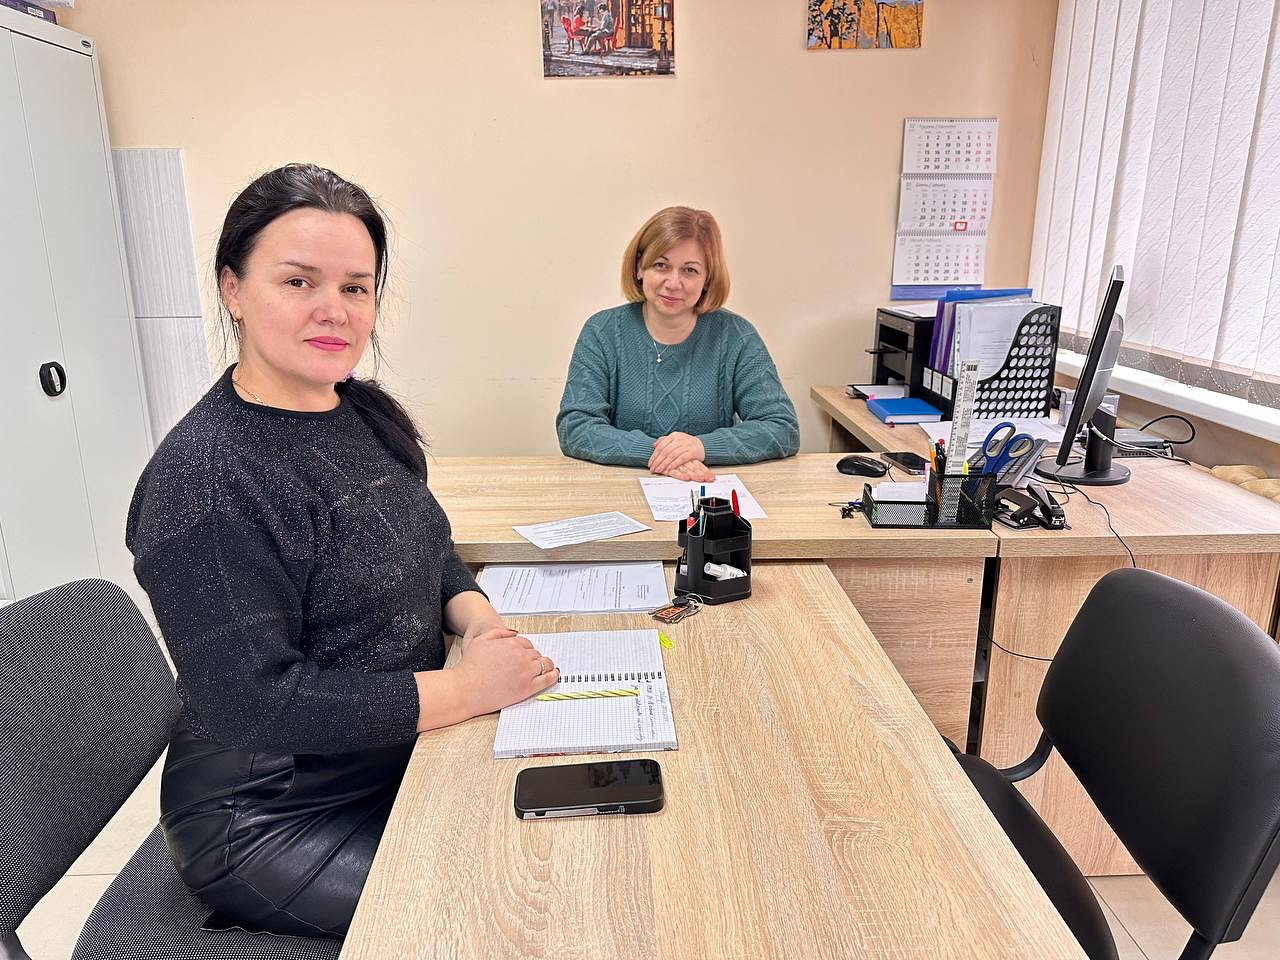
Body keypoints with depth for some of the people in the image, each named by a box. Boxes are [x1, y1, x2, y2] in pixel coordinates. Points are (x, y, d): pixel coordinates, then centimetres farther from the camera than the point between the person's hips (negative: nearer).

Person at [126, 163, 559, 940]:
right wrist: (470, 686, -23)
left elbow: (427, 550, 11)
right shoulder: (205, 480, -24)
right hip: (275, 823, -7)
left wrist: (477, 616, -9)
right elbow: (253, 704, -24)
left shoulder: (363, 409, 0)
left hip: (401, 761, 7)